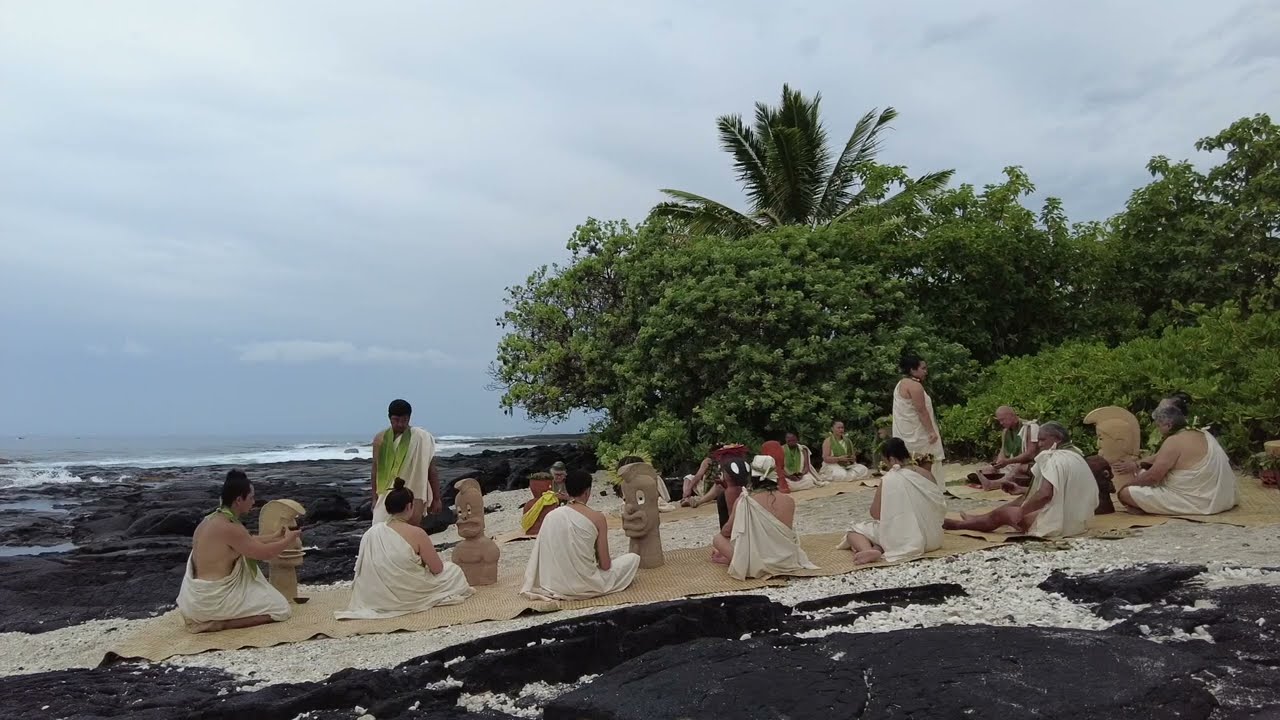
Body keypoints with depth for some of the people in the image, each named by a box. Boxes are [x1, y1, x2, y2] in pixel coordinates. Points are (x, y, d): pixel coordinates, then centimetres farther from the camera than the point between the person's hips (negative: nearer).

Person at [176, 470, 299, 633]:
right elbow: (265, 554, -13)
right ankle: (217, 624, -8)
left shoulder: (211, 519, 7)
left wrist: (277, 539, 22)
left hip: (196, 598, 9)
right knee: (280, 608, -2)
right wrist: (288, 540, 4)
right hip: (210, 602, -9)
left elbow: (251, 543, 19)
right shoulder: (229, 528, -22)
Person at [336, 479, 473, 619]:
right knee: (454, 571, 13)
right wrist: (429, 555, 10)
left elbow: (361, 569, 7)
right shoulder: (416, 533, -21)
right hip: (406, 596, -6)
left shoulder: (370, 532, -6)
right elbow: (437, 569, -13)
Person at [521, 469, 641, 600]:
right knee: (634, 558, 14)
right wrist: (607, 560, 14)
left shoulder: (550, 515, -2)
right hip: (583, 585, -4)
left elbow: (539, 558, 9)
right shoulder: (596, 517, -13)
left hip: (552, 584, 4)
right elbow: (605, 565, -10)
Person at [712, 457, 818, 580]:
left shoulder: (744, 501, -8)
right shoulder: (789, 500, 2)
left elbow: (727, 531, 3)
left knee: (718, 539, 19)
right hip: (787, 560, 1)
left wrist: (722, 532, 28)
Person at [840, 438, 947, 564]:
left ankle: (867, 549, -21)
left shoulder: (888, 479, -11)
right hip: (931, 537, 5)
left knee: (855, 531, 13)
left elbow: (875, 514, -6)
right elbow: (940, 506, 14)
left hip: (904, 540, -5)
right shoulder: (927, 474, 3)